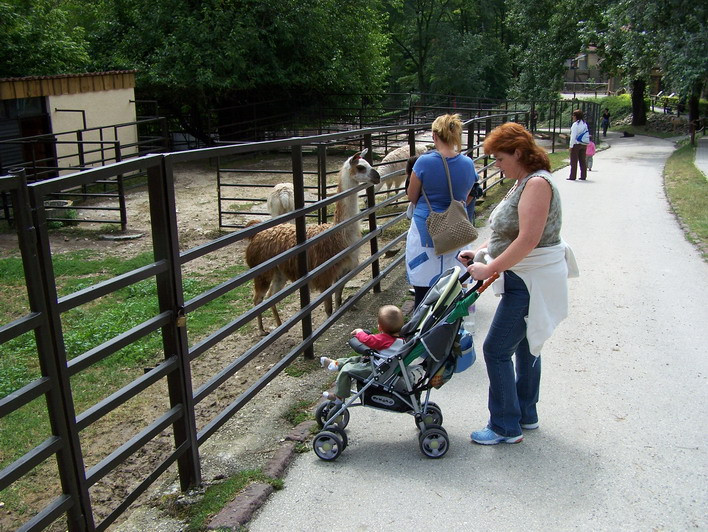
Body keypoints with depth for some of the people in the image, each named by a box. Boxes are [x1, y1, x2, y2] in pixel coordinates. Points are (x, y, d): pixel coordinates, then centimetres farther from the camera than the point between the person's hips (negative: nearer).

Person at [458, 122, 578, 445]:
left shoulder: (537, 184, -20)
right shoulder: (524, 183, 12)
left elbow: (528, 240, -28)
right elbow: (507, 233, 16)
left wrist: (489, 269, -24)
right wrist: (478, 253, 5)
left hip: (531, 283, -11)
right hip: (528, 281, 11)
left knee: (496, 349, -5)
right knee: (526, 345, 19)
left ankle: (505, 428, 7)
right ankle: (526, 415, 34)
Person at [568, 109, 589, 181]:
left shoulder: (575, 124, -12)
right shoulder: (585, 124, 8)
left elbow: (573, 136, -14)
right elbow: (587, 135, 9)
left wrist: (571, 146, -10)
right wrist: (585, 145, 13)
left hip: (576, 145, -7)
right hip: (584, 145, 7)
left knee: (574, 161, -1)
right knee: (583, 161, 10)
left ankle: (572, 177, -1)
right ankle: (583, 176, 13)